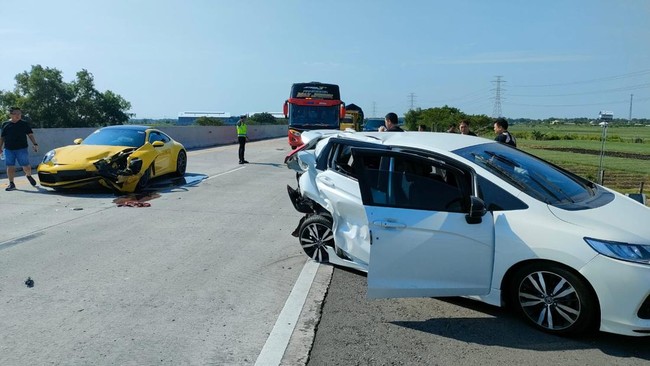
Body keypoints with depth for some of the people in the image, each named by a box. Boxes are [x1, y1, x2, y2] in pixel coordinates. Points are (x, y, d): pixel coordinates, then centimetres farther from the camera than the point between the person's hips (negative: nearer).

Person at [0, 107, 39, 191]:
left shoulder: (24, 123, 5)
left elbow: (30, 135, 5)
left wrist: (35, 144, -7)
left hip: (22, 149, -2)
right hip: (8, 149, 2)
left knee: (26, 166, -2)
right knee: (10, 167, 1)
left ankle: (29, 176, 30)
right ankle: (11, 184, 9)